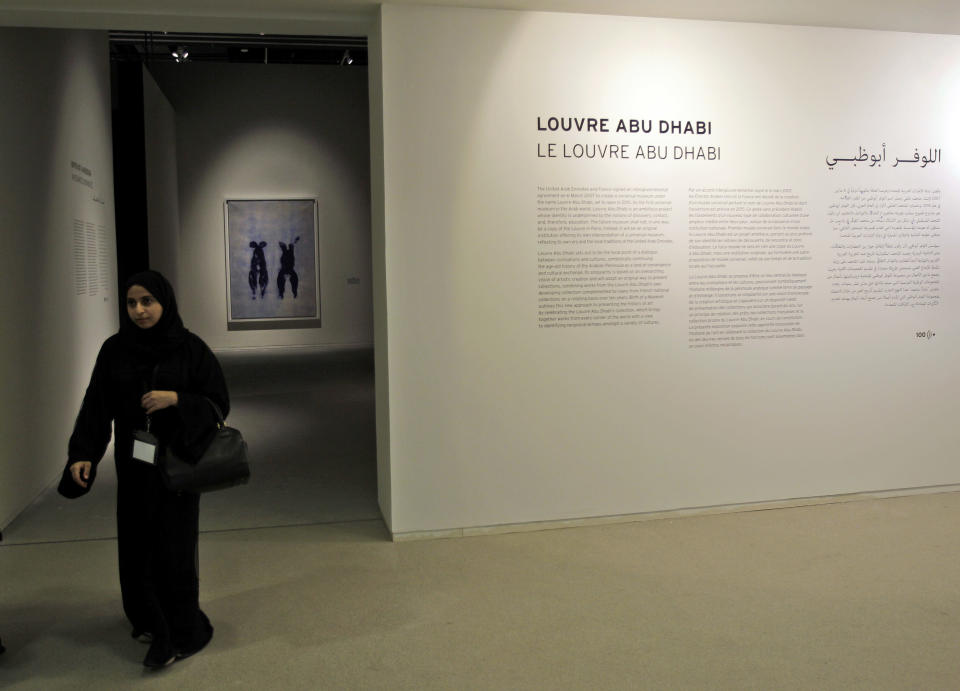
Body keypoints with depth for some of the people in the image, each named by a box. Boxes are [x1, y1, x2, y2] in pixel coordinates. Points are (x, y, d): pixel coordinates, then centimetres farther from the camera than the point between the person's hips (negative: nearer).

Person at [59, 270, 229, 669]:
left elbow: (219, 402, -6)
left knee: (173, 547, 0)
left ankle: (178, 634, 13)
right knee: (136, 543, 7)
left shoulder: (190, 349, -7)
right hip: (133, 465, 3)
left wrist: (176, 399, -21)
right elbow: (96, 406, -1)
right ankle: (149, 618, 29)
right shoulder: (114, 350, 0)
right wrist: (82, 454, -13)